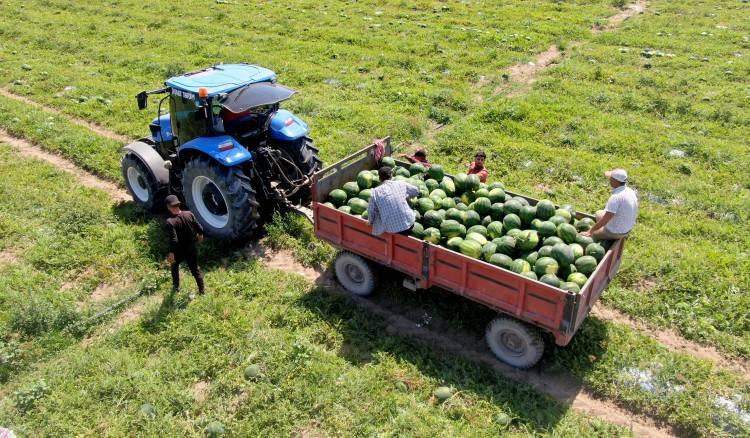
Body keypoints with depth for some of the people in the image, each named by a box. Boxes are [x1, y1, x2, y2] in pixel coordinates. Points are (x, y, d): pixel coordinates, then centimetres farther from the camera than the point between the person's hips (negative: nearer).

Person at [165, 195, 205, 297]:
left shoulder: (170, 221, -27)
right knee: (195, 268, 20)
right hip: (192, 248, 3)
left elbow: (173, 240, -29)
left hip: (180, 250, -3)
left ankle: (176, 287, 42)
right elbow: (199, 228, -6)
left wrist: (171, 253, -19)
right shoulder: (189, 214, -14)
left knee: (174, 265, 28)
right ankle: (201, 290, 29)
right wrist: (200, 235, 16)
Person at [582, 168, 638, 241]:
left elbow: (604, 221, -29)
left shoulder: (615, 197, -30)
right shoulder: (631, 191, -4)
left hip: (616, 232, -9)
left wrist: (590, 232, -20)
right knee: (599, 214, 27)